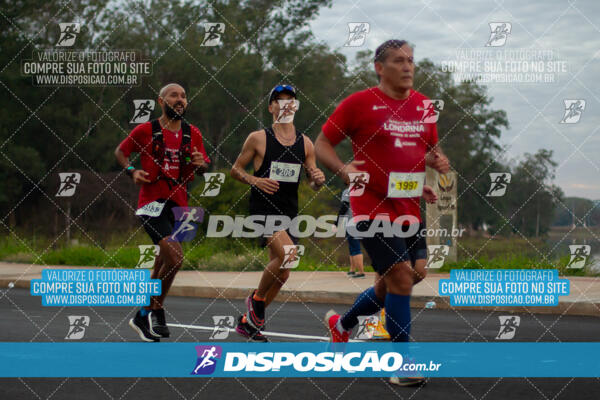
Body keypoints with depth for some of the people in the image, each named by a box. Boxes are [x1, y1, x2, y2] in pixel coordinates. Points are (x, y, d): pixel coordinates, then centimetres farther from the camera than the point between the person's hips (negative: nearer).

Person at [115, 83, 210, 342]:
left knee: (164, 262, 11)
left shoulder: (193, 134, 10)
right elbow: (120, 151, 11)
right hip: (152, 202, -5)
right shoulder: (145, 131, -2)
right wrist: (132, 171, -8)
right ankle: (156, 311, -4)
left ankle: (143, 316, 27)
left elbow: (205, 166, 17)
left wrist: (200, 164, -6)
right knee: (175, 257, -21)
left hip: (178, 203, 5)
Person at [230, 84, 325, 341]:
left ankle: (248, 321, 25)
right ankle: (256, 298, -4)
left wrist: (318, 180, -9)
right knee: (287, 253, -28)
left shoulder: (305, 144, 9)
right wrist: (255, 180, -15)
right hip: (262, 209, -6)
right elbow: (235, 169, 4)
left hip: (289, 213, 6)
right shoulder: (258, 139, -2)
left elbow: (313, 184, 15)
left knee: (282, 273, 7)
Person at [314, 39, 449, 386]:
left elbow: (432, 148, 22)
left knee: (391, 282, 13)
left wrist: (438, 160, -2)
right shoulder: (359, 103, -7)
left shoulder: (423, 105, 9)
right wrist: (344, 168, -21)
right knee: (401, 277, -13)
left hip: (409, 210, 7)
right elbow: (322, 144, -3)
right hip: (373, 207, -6)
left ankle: (342, 324, 40)